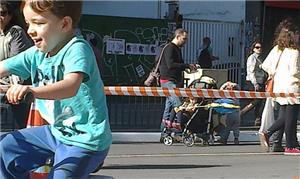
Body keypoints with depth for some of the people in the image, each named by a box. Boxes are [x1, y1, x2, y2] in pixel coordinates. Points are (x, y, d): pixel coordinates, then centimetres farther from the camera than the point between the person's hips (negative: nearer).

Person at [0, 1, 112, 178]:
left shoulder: (77, 49, -21)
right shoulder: (36, 54, 3)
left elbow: (71, 86, -39)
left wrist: (32, 90, -55)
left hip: (86, 139, -8)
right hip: (55, 131, 9)